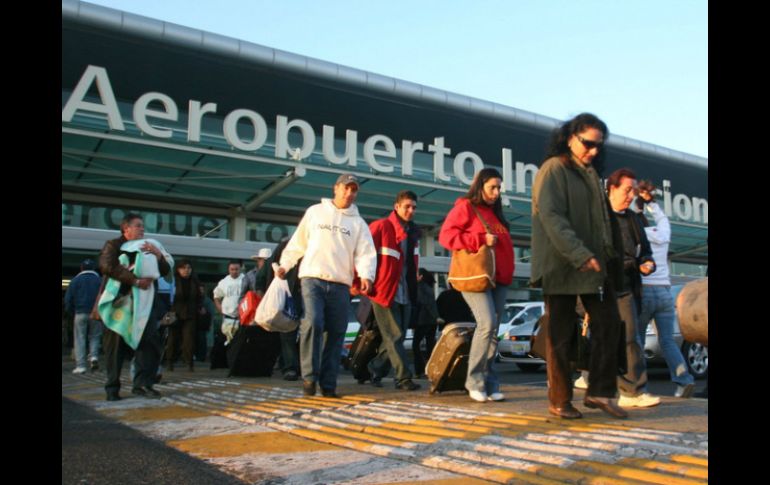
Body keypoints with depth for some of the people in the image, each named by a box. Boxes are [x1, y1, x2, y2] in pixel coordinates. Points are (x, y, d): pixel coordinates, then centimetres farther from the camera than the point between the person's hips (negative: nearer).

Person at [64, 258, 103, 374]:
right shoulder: (100, 280, 5)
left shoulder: (75, 280, 4)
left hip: (80, 313, -1)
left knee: (80, 339, 4)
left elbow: (68, 299, 1)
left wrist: (71, 312, 14)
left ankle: (80, 365, -1)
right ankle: (94, 356, -9)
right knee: (94, 336, 14)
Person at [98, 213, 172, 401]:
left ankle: (143, 383, -3)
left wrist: (159, 255, -9)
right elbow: (107, 266, -13)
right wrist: (135, 280, -18)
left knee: (149, 341, -7)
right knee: (116, 344, 0)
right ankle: (112, 388, 7)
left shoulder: (149, 247, 17)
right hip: (119, 300, -3)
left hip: (144, 302, 3)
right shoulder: (113, 245, 6)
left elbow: (166, 271, 11)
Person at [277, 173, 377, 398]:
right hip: (312, 278, -2)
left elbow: (366, 253, 2)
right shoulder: (315, 212, 11)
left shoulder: (358, 223, 13)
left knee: (336, 334, 2)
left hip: (341, 285, 2)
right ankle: (309, 375, -10)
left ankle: (328, 384, 10)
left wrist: (366, 275, -16)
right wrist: (284, 265, 9)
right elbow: (298, 242, 15)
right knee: (313, 323, -21)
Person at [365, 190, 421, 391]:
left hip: (405, 294, 7)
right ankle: (403, 378, 0)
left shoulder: (413, 232, 12)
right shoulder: (381, 227, -10)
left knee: (397, 337, 12)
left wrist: (413, 288, 17)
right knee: (394, 336, -5)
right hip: (384, 291, -7)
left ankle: (375, 370, 28)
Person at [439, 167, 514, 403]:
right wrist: (481, 240, -16)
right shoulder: (465, 207, 0)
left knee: (493, 330, 4)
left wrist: (508, 272, 15)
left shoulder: (495, 213, 23)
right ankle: (474, 378, -7)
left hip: (499, 278, 7)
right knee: (487, 323, -20)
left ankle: (489, 382, 8)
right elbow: (446, 235, -11)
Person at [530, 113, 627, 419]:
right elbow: (551, 216, -18)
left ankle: (599, 392, 12)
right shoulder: (553, 169, -6)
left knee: (608, 324, 3)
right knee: (560, 335, 0)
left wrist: (607, 257, 12)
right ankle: (559, 401, 9)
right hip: (561, 266, -8)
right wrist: (580, 255, -25)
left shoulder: (591, 173, 19)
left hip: (593, 265, 8)